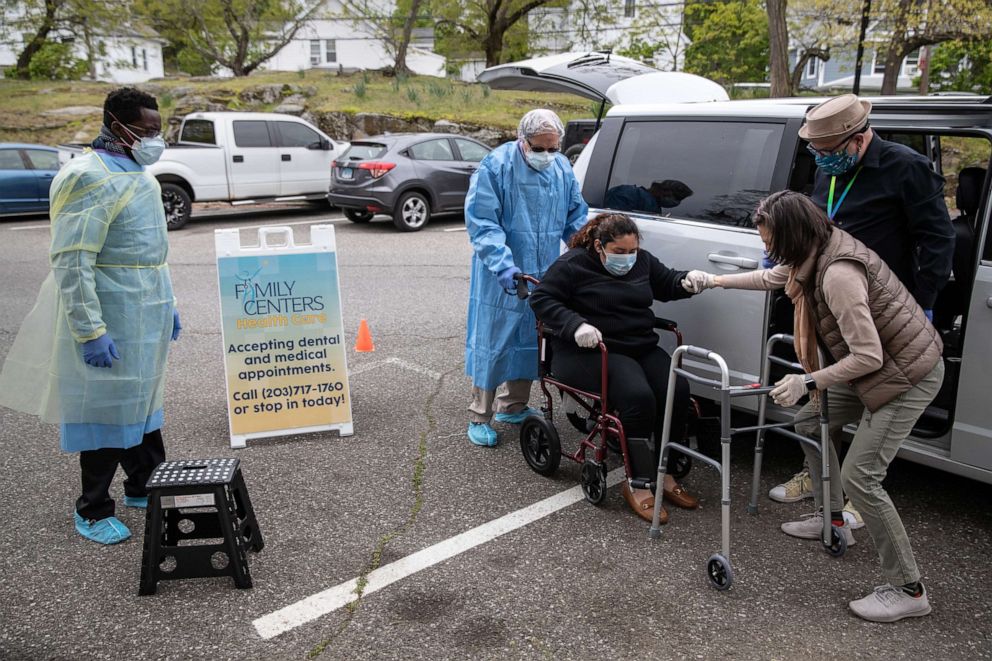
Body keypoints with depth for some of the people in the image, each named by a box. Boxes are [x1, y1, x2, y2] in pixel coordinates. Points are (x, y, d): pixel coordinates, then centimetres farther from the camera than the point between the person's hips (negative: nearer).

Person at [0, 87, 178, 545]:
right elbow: (71, 263, -21)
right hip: (112, 320, -8)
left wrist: (167, 303, 19)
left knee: (143, 400, 17)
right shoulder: (90, 179, -17)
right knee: (107, 409, 1)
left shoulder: (138, 173, 12)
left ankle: (143, 486, 33)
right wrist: (90, 331, -24)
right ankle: (92, 511, 16)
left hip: (146, 314, 9)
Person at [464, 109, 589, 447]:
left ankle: (512, 406, 31)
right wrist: (504, 264, -27)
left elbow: (576, 216, 15)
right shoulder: (496, 166, -13)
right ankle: (479, 416, 14)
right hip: (501, 277, -6)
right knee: (492, 344, 0)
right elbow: (480, 221, -17)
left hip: (544, 275, 6)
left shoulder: (563, 168, 5)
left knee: (531, 342, 14)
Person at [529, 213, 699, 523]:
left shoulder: (642, 261, 13)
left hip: (642, 347, 7)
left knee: (677, 390, -19)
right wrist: (575, 325, -23)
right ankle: (637, 485, -19)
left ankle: (664, 474, -4)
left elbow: (667, 283, 24)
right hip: (590, 352, -6)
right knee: (638, 397, -31)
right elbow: (541, 298, -8)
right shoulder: (573, 264, -5)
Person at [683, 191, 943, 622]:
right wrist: (715, 281, 26)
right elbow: (772, 277, 21)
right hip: (878, 366, 10)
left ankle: (907, 591, 3)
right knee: (810, 422, 19)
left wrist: (806, 383, -23)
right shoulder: (818, 252, -1)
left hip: (908, 375, -10)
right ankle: (832, 521, 36)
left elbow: (868, 357, -29)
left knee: (859, 478, -11)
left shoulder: (838, 274, -31)